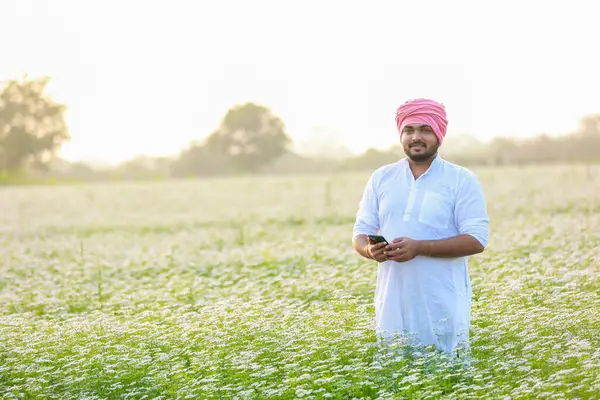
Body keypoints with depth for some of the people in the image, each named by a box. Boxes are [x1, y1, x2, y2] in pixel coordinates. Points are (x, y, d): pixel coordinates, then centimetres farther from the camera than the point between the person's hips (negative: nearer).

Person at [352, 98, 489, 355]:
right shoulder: (381, 178, 11)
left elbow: (477, 240, -8)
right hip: (393, 306, 3)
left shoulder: (462, 180, 0)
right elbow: (360, 233, 11)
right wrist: (370, 250, -14)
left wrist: (419, 247, -19)